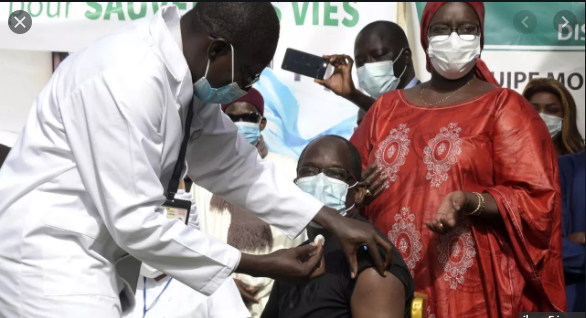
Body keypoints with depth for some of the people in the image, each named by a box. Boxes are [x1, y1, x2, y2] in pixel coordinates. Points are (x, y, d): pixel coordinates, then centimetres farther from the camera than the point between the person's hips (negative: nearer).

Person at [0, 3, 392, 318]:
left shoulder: (187, 73, -1)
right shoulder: (126, 81, -28)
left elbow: (231, 164, 7)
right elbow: (135, 221, -26)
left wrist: (334, 221, 3)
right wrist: (258, 266, -19)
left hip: (82, 253, 9)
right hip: (47, 253, -9)